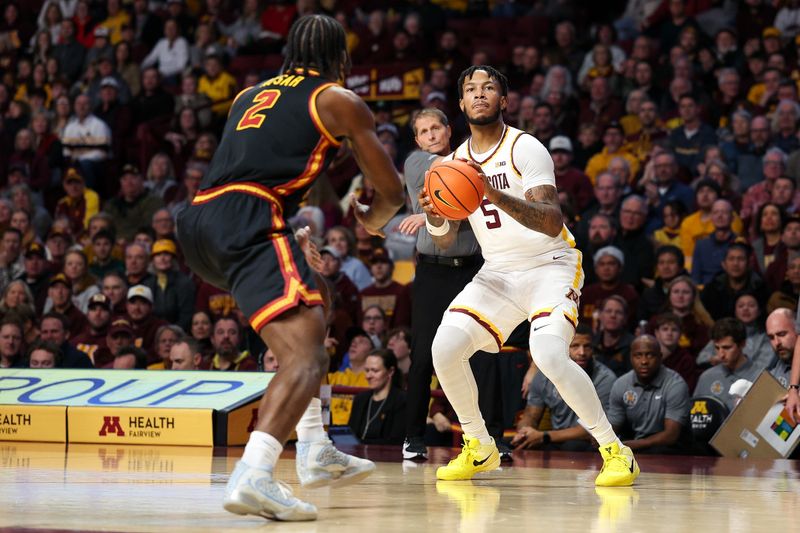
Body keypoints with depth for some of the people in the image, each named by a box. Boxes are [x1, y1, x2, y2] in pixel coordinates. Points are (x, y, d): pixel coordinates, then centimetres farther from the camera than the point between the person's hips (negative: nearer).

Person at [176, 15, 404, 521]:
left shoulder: (250, 95, 29)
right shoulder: (340, 101, 13)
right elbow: (392, 190, 14)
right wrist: (372, 220, 37)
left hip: (197, 220, 8)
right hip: (249, 221, -8)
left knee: (307, 321, 29)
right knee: (307, 355, -16)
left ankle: (316, 450, 25)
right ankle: (253, 477, -37)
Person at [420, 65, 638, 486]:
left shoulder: (525, 148, -14)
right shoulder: (456, 161, 6)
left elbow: (553, 223, -25)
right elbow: (447, 240, 10)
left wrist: (497, 196, -39)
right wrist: (434, 218, -14)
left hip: (550, 265, -6)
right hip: (497, 273, 6)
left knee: (549, 356, -29)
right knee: (445, 348, -12)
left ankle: (615, 451, -13)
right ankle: (480, 448, 9)